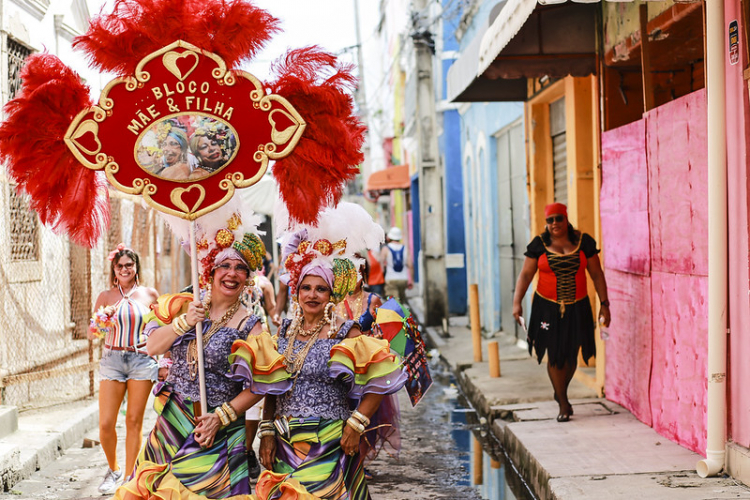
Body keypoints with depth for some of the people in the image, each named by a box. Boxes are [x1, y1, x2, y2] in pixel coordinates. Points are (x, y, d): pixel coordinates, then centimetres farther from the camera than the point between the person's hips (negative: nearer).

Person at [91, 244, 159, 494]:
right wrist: (104, 318, -15)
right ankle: (113, 468, 23)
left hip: (142, 359, 0)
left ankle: (129, 476, 15)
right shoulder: (106, 296, 4)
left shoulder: (150, 294, 5)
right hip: (112, 359, 0)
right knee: (105, 424, -4)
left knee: (134, 420, 3)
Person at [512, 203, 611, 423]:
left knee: (571, 355, 8)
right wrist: (517, 302, -17)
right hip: (548, 307, -1)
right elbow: (525, 274, -6)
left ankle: (560, 392, 35)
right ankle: (563, 404, 12)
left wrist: (604, 304, -1)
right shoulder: (539, 245, -3)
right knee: (554, 355, -1)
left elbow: (596, 274, 2)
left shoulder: (583, 242, -1)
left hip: (577, 308, 1)